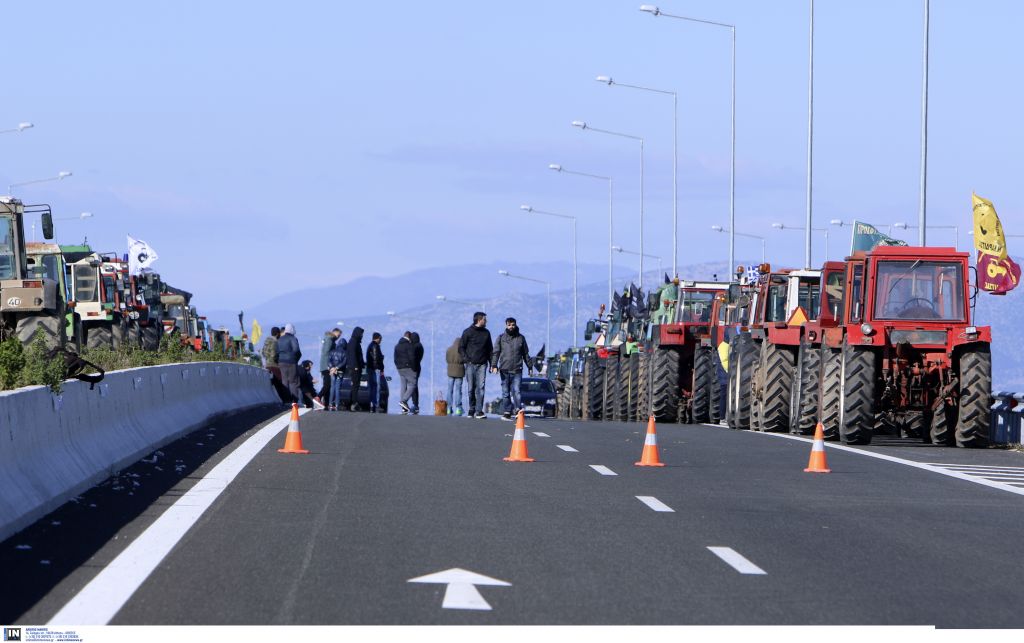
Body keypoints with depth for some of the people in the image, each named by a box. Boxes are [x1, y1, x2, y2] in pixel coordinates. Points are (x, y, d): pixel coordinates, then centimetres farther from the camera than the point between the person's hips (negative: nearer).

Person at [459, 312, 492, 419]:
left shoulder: (486, 333, 14)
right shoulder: (468, 332, 3)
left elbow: (489, 349, 19)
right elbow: (461, 347, 3)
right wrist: (466, 359, -10)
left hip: (482, 364, 2)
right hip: (471, 364, -2)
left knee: (480, 387, -10)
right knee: (471, 388, 2)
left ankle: (479, 411, -13)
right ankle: (472, 409, 12)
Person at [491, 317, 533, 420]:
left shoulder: (520, 338, 11)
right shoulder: (501, 338, 7)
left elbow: (526, 354, 17)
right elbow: (496, 352, 1)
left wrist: (530, 366, 15)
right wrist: (494, 365, -11)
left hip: (517, 370, 0)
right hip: (504, 370, 0)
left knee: (516, 391, -10)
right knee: (505, 393, 3)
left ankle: (518, 409, -7)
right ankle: (507, 411, 6)